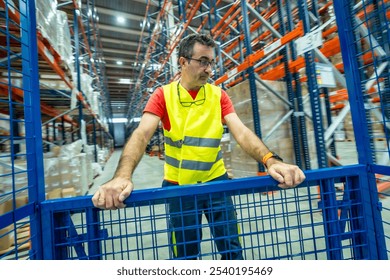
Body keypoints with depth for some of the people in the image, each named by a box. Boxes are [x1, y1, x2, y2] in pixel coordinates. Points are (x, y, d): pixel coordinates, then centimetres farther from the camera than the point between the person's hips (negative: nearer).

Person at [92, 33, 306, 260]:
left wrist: (271, 160, -31)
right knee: (185, 254, 15)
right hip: (179, 186, -1)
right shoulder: (163, 95, -6)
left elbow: (241, 132, -13)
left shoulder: (219, 95, -1)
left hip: (216, 181, 2)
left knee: (232, 250, 12)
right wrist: (122, 176, -37)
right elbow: (142, 134, -19)